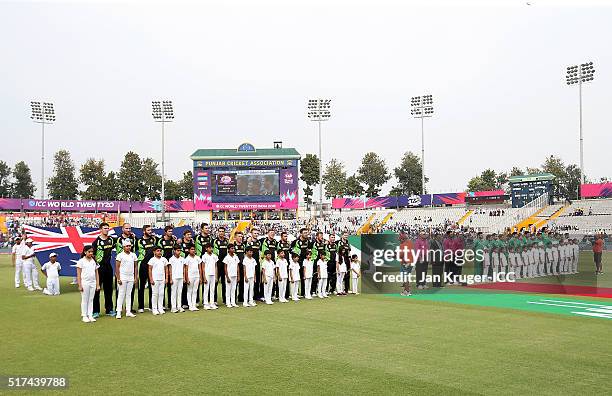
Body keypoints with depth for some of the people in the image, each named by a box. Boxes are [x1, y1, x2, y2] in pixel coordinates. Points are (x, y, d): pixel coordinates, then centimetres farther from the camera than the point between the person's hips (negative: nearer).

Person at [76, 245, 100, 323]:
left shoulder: (94, 261, 10)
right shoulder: (81, 261, -3)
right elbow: (78, 274, -5)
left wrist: (98, 284, 7)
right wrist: (80, 285, -10)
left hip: (93, 283, 4)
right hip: (85, 283, -4)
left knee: (91, 299, 7)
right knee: (84, 300, 2)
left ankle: (90, 315, 12)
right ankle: (84, 316, 8)